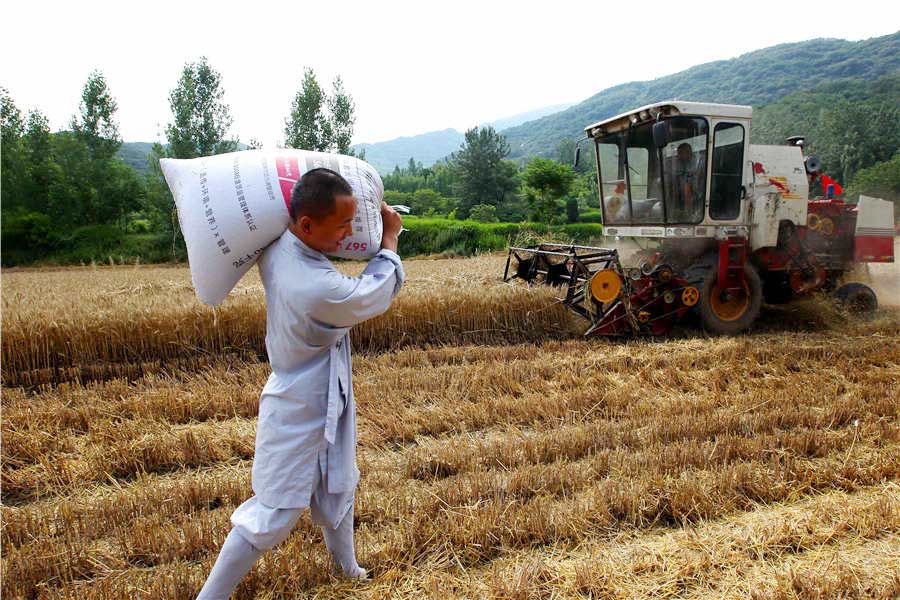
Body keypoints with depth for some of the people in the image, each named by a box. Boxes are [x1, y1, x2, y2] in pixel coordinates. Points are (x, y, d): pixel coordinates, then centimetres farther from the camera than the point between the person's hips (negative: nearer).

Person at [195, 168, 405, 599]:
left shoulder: (274, 249, -13)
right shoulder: (322, 291, -35)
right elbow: (380, 292, -15)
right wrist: (390, 238, 0)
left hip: (325, 402, 9)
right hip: (299, 414, -9)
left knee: (337, 490, 25)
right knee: (275, 513, 5)